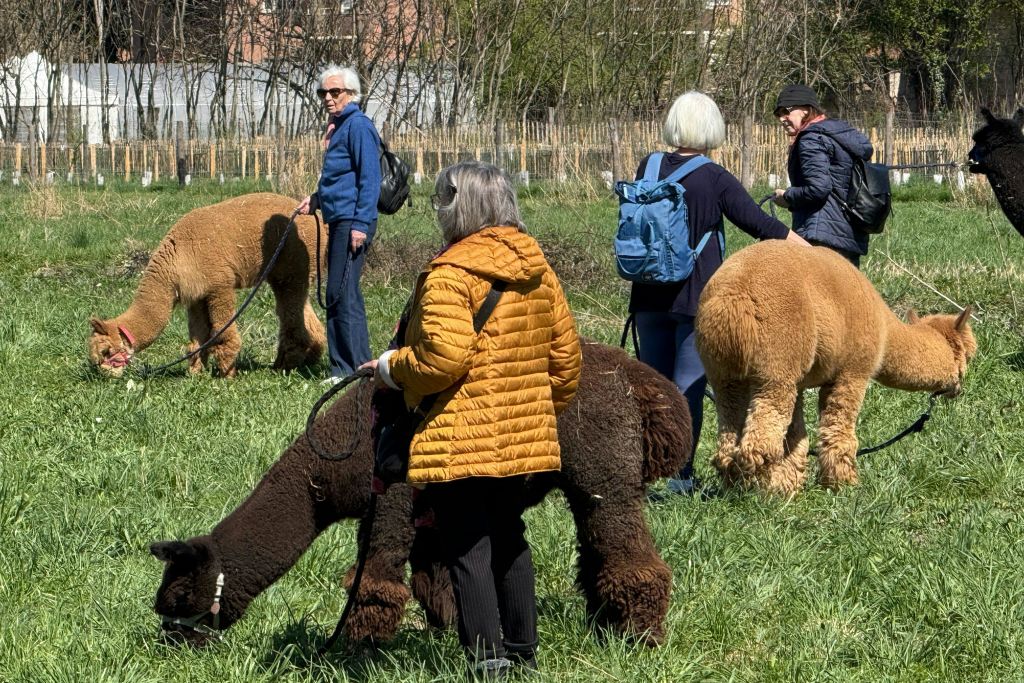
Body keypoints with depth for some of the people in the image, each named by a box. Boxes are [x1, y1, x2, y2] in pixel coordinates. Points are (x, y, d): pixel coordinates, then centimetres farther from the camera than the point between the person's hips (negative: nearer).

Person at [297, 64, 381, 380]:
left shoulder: (358, 126, -11)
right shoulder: (337, 127, 19)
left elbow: (369, 179, -17)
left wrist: (361, 224, -21)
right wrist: (317, 199, 18)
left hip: (352, 223, -10)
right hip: (338, 222, 10)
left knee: (342, 294, -11)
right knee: (339, 295, 10)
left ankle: (356, 368, -9)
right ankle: (344, 369, 14)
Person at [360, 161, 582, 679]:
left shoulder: (449, 276, -16)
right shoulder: (535, 267, 8)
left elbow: (442, 358, -23)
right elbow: (565, 348, 12)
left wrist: (390, 368, -6)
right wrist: (551, 402, 26)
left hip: (459, 440, -8)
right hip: (523, 437, 8)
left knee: (467, 547, -2)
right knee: (509, 539, 19)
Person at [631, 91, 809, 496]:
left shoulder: (648, 169, 1)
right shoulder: (715, 180, -11)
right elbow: (759, 224, -9)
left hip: (649, 295, 4)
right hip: (696, 296, -4)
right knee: (689, 387, 1)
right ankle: (681, 475, 0)